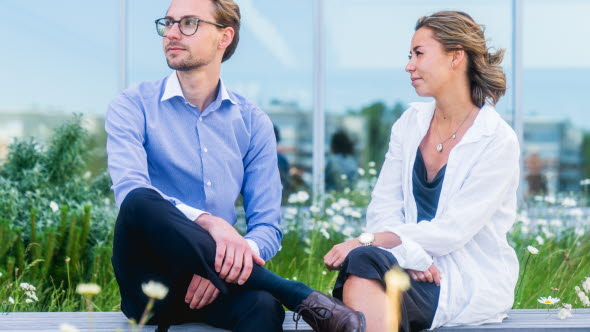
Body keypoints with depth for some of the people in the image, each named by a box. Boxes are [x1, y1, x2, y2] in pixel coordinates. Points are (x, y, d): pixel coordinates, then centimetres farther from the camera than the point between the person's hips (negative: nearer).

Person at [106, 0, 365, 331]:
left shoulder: (253, 123, 10)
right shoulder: (132, 107, 3)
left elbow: (267, 227, 5)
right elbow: (130, 192, -16)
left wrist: (228, 258, -18)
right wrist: (208, 222, -32)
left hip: (211, 279, -1)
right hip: (150, 284, 1)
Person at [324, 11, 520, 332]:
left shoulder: (498, 142, -7)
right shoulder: (410, 124, 10)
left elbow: (452, 230, -15)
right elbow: (383, 207, 3)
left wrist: (366, 241, -22)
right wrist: (412, 256, -18)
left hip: (472, 279, -4)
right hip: (414, 268, 4)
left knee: (363, 261, -32)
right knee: (360, 275, -33)